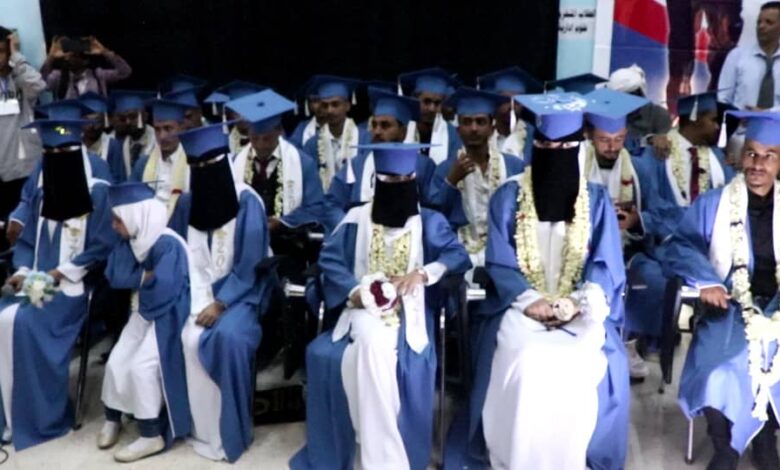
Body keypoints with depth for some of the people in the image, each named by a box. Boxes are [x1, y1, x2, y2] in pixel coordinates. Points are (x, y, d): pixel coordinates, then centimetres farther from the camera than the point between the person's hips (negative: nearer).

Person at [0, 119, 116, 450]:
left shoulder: (99, 193, -5)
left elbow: (103, 247, -10)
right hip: (37, 282, 6)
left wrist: (60, 272, -17)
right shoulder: (41, 195, 15)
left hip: (76, 285, -6)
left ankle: (37, 417, -15)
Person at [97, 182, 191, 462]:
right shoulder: (130, 241, 3)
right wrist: (146, 276, -18)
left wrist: (137, 279, -13)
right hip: (142, 313, 8)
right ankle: (112, 418, 26)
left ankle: (152, 436, -4)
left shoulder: (168, 245, -25)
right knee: (116, 362, 2)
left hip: (166, 317, -8)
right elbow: (114, 277, -4)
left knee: (141, 367, -17)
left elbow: (162, 289, -34)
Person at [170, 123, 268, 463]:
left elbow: (251, 264, -11)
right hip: (195, 290, 4)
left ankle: (227, 431, -12)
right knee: (187, 336, -24)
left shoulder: (248, 203, -11)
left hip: (237, 292, -4)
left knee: (227, 336, -31)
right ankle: (201, 425, -6)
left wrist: (220, 303, -18)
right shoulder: (186, 203, 3)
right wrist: (196, 300, -9)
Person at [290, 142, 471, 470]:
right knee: (372, 343, -35)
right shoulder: (357, 219, 5)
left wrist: (422, 274, -17)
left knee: (376, 348, -33)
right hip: (365, 306, 0)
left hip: (408, 310, 0)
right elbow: (329, 259, 5)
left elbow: (459, 257, -1)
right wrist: (353, 291, -12)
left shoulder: (429, 222, 6)